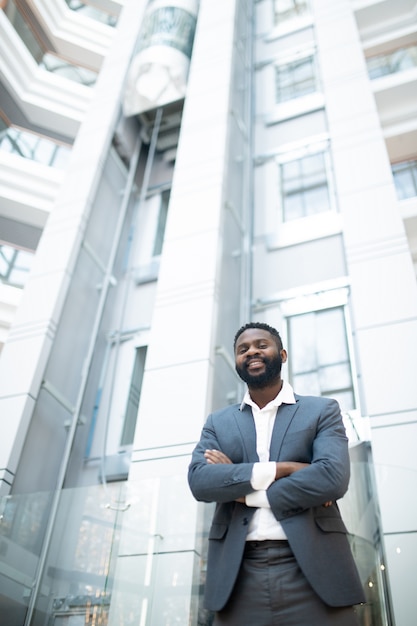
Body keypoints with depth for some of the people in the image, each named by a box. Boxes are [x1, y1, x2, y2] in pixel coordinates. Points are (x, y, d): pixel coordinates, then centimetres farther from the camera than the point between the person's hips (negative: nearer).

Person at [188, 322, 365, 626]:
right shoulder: (218, 422, 13)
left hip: (313, 570, -1)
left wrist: (241, 491, -6)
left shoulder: (322, 410, 6)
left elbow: (333, 478, -10)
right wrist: (281, 468, -13)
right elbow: (198, 479, -4)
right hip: (238, 577, 2)